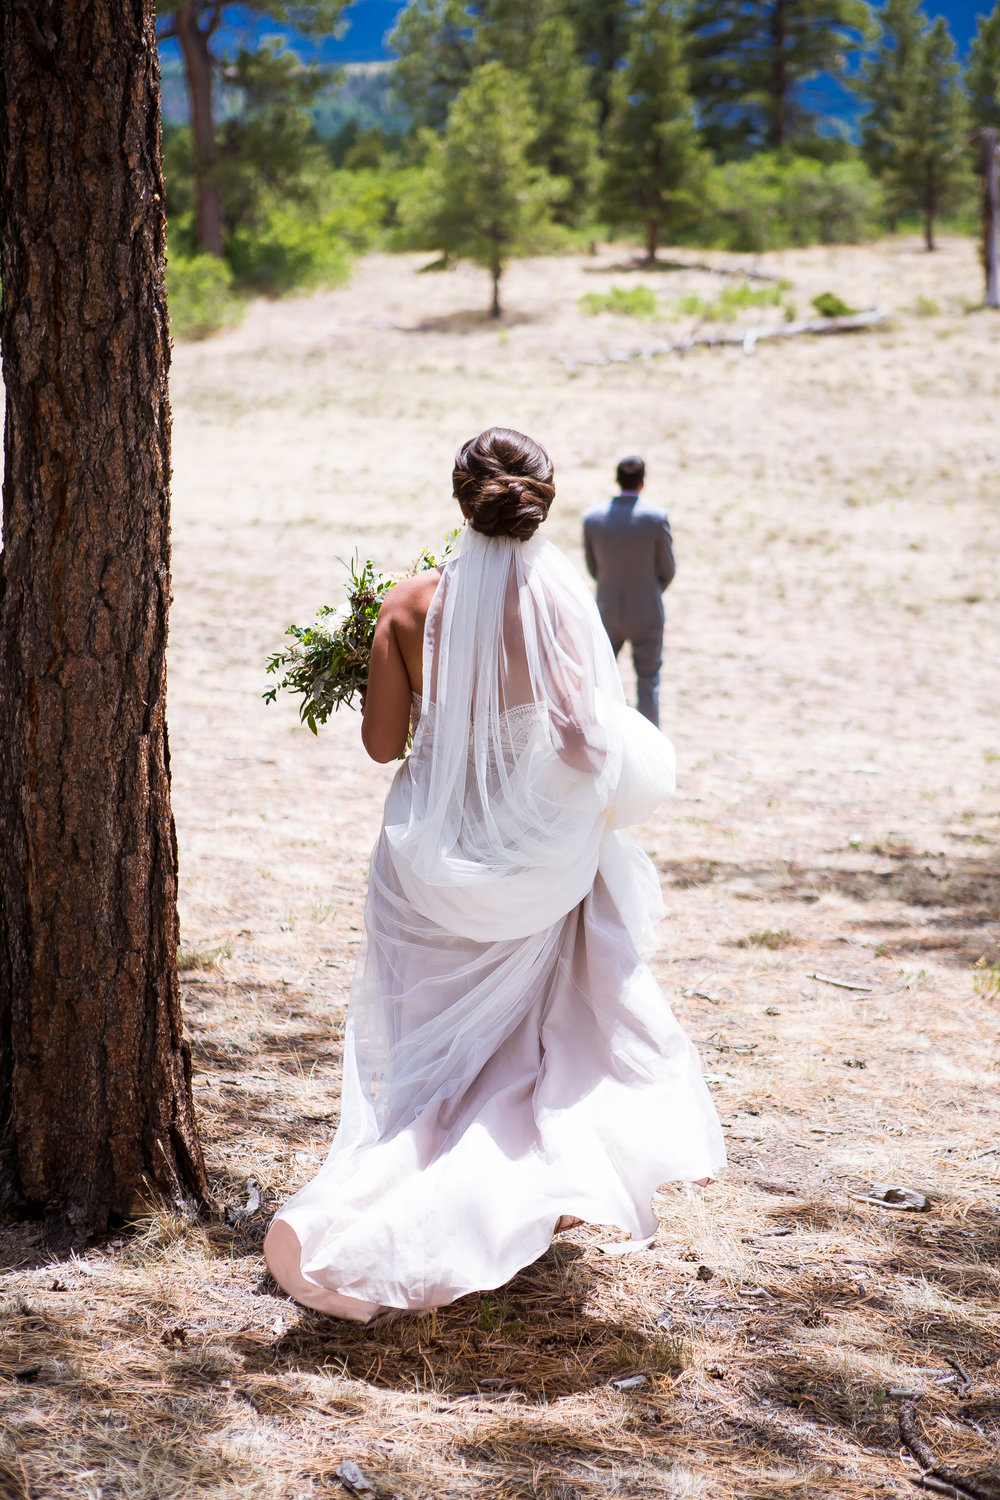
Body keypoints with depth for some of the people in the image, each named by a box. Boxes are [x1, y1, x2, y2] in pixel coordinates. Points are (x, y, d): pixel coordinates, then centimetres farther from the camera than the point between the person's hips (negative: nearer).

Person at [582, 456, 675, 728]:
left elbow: (593, 568, 3)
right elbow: (667, 570, -5)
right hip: (646, 613, -2)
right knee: (648, 681, 10)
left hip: (608, 611, 2)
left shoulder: (592, 518, -8)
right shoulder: (656, 518, -16)